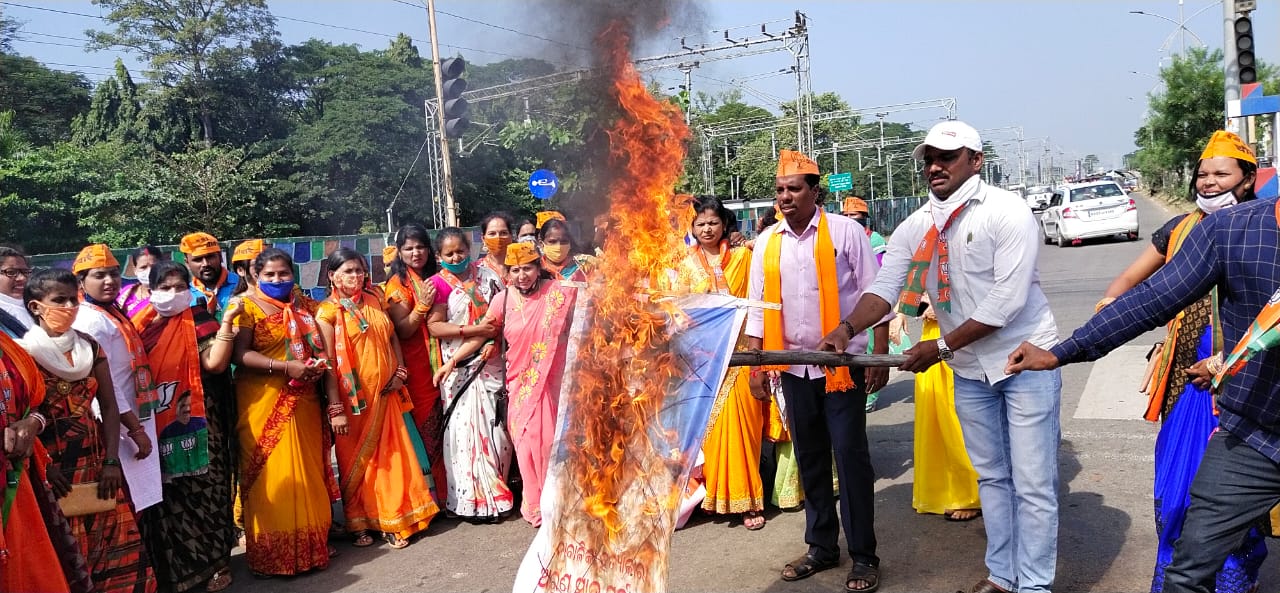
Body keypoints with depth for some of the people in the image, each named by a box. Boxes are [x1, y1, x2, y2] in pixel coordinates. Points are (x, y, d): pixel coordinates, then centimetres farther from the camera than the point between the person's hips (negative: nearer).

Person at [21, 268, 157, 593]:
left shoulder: (90, 347, 8)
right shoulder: (22, 352, -5)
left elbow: (109, 406, 7)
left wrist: (112, 462, -2)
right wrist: (42, 467, -17)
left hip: (96, 460, 4)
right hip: (52, 465, -4)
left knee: (112, 543, 5)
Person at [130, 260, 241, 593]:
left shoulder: (199, 321, -2)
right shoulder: (140, 324, 8)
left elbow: (215, 363, -17)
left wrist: (227, 321, -19)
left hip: (194, 420, -3)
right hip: (155, 423, 3)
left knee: (202, 489, 1)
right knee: (165, 493, 10)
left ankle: (214, 561, 12)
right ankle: (170, 564, 23)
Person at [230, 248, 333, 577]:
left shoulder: (301, 307, 15)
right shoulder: (247, 307, -4)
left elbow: (318, 345, 22)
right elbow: (239, 354, -14)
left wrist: (318, 363, -1)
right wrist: (286, 367, -21)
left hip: (302, 401, 5)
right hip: (264, 403, -5)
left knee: (307, 472, 9)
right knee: (272, 477, -2)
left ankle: (310, 542, 21)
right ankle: (272, 553, 8)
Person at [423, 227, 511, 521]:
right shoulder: (439, 283, -3)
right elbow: (434, 326, -12)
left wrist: (497, 329, 3)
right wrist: (472, 330, -19)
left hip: (490, 362, 4)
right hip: (459, 367, -4)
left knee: (497, 426, 4)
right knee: (466, 428, -3)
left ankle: (496, 490, 21)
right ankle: (472, 498, 10)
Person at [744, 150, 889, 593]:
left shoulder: (845, 231, -7)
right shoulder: (767, 241, 5)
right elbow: (758, 305, 9)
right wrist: (755, 364, 4)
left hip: (843, 362, -4)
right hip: (794, 365, 4)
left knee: (849, 456, -1)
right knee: (809, 457, 12)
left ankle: (863, 556, 12)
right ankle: (822, 546, 26)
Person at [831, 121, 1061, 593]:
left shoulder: (1006, 212, -16)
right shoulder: (915, 227, 1)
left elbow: (1006, 301, -21)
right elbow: (885, 287, -8)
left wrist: (940, 347, -20)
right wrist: (847, 328, -27)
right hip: (969, 368, 6)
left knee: (1032, 483, 1)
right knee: (991, 476, 16)